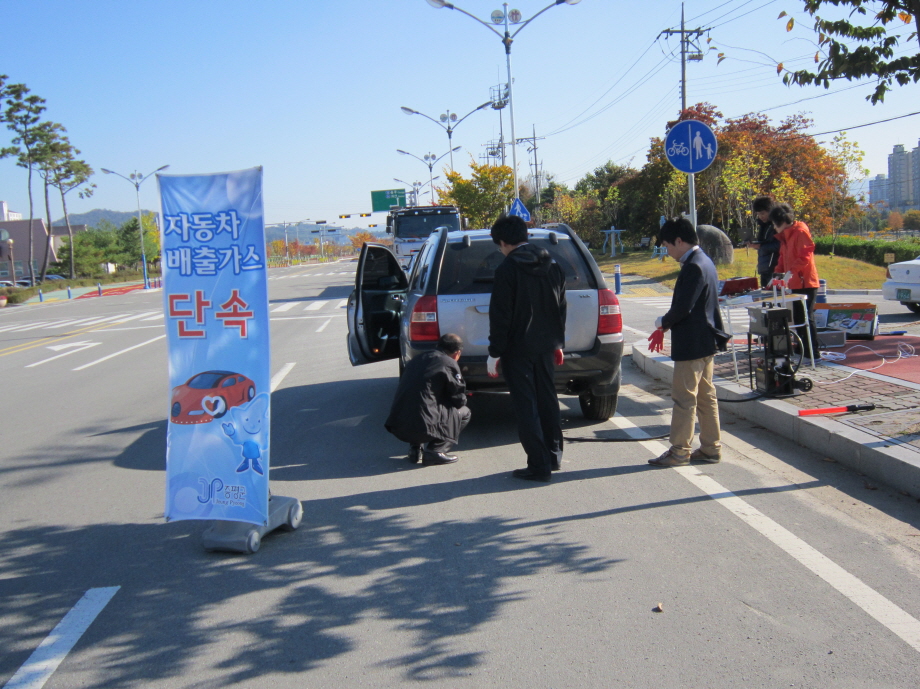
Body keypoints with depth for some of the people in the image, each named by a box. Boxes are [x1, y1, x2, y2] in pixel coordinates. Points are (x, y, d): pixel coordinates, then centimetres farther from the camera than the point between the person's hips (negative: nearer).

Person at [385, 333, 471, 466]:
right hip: (422, 425, -7)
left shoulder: (417, 359, 19)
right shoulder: (449, 364, 0)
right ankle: (435, 450, -2)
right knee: (463, 412, 14)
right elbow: (459, 400, 3)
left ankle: (415, 446, 16)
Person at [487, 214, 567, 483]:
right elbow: (560, 308, 12)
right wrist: (558, 343, 20)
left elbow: (500, 315, -16)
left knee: (526, 406, -1)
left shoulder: (507, 269, -14)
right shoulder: (552, 265, 7)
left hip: (518, 349, -7)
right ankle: (553, 456, 27)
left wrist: (495, 352, -10)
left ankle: (539, 465, 0)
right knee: (547, 400, 18)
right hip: (546, 345, 7)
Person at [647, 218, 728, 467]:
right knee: (705, 396, 13)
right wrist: (666, 327, 12)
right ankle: (711, 448, 19)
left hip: (692, 344, -10)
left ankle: (679, 451, 3)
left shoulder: (693, 267, -19)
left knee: (684, 397, -3)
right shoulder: (704, 262, 12)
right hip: (705, 341, 10)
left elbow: (683, 307, -23)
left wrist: (662, 323, -4)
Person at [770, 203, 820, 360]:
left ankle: (813, 354, -5)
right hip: (795, 283, 9)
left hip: (805, 283, -9)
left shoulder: (800, 232, -12)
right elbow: (783, 257, 20)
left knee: (806, 318, -8)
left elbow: (805, 257, -20)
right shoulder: (784, 235, 16)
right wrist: (778, 273, 9)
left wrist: (791, 271, -26)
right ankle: (802, 349, 20)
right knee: (797, 318, 12)